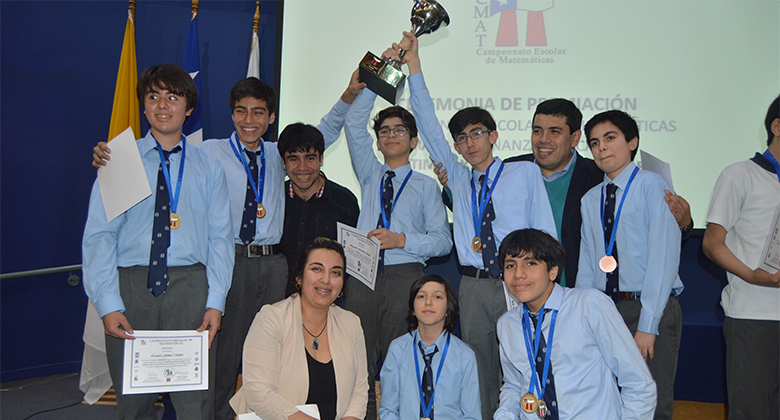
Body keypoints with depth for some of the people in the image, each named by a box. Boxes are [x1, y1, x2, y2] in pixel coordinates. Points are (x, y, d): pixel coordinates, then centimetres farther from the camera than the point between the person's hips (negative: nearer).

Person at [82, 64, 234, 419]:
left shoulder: (208, 168, 12)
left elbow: (220, 238, 6)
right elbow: (99, 236, 2)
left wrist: (216, 301, -7)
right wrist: (108, 304, -10)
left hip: (190, 287, 0)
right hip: (131, 286, 0)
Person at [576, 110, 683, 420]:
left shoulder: (652, 185, -5)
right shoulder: (590, 200, 15)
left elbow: (663, 257, -12)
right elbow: (587, 263, 12)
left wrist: (647, 325, -17)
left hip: (651, 308, -5)